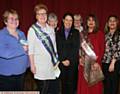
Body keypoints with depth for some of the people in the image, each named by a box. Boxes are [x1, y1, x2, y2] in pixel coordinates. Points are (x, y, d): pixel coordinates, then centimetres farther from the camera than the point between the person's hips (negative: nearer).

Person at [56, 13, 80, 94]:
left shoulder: (76, 33, 7)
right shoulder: (58, 33, 10)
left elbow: (76, 48, -1)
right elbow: (57, 48, 3)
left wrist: (69, 60, -9)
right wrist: (62, 60, -6)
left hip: (73, 62, -1)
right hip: (61, 62, 1)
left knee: (71, 83, -2)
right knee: (63, 83, 1)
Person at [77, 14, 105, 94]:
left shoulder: (100, 33, 1)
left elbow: (102, 49, -4)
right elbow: (80, 48, 13)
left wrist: (98, 62, -14)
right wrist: (80, 58, -2)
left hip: (94, 63, -3)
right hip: (84, 63, 3)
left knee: (95, 85, 0)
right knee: (84, 85, 4)